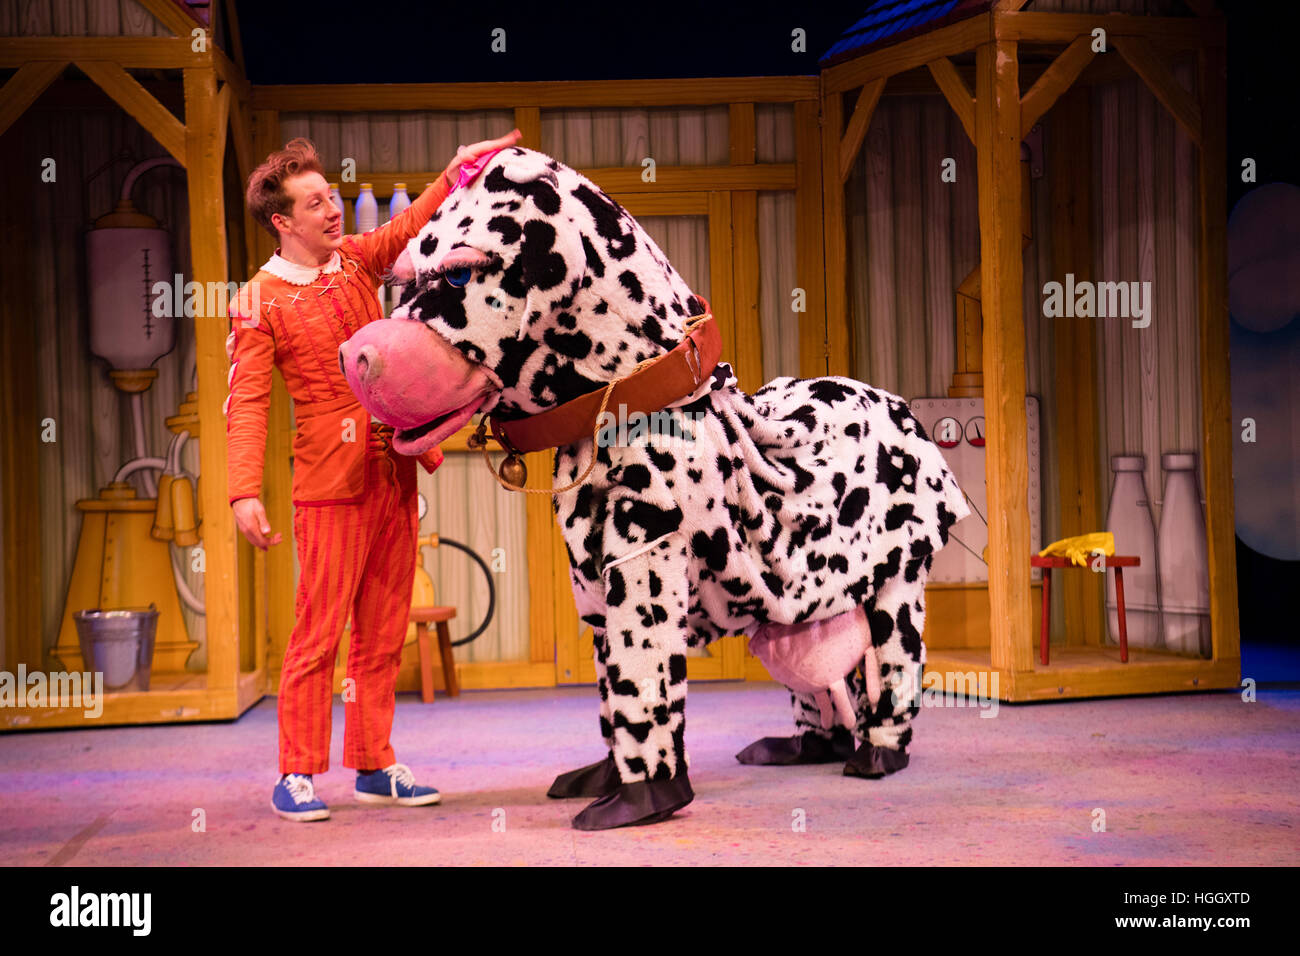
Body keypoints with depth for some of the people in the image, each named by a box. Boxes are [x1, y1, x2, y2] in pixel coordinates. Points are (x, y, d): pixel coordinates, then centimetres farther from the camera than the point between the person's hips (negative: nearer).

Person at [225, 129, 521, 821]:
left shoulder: (356, 260, 11)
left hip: (394, 474, 6)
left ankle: (373, 765, 18)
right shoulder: (261, 301, -5)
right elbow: (246, 403, -12)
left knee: (383, 634, 10)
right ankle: (297, 774, 4)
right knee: (318, 633, -5)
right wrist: (245, 492, -21)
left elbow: (416, 223, 21)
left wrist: (458, 172, 4)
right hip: (330, 484, -6)